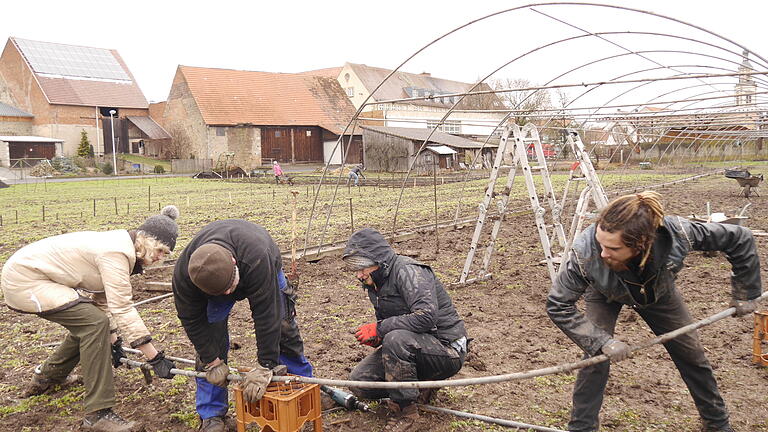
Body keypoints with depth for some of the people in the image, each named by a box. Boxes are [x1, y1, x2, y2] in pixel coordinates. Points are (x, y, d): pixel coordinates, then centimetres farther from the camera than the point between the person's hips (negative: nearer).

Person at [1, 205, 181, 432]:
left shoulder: (116, 245, 6)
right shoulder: (117, 253, -24)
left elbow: (103, 299, 13)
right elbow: (123, 309, -26)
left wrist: (113, 341, 14)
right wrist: (156, 358, -23)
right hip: (23, 280, -10)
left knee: (87, 322, 17)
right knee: (93, 322, -19)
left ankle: (46, 377, 39)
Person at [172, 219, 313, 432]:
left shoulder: (258, 258, -49)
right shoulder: (183, 272, -38)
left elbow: (265, 313, -42)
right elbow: (192, 319, -23)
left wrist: (265, 367, -38)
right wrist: (212, 362, -20)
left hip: (264, 277, -1)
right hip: (211, 284, 2)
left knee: (283, 329, -5)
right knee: (209, 335, -10)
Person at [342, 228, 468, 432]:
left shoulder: (408, 271, -20)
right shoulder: (374, 284, 8)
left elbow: (426, 317, -33)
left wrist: (379, 328, -25)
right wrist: (375, 337, -5)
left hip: (447, 349, -9)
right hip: (410, 346, 9)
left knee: (396, 339, -37)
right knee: (359, 381, -5)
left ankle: (405, 413, -20)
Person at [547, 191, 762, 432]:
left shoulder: (676, 234, -42)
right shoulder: (585, 254, -44)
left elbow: (739, 239, -23)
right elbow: (558, 306, -31)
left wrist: (746, 294, -13)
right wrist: (602, 341, -37)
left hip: (658, 291, 2)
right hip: (605, 296, -2)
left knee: (692, 355, 11)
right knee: (596, 358, -17)